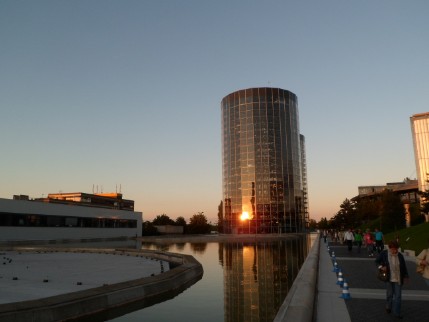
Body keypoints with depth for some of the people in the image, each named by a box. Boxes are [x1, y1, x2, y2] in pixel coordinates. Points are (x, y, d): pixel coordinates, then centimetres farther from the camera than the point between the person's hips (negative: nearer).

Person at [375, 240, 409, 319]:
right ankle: (388, 307, 34)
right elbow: (377, 261, 2)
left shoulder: (400, 256, -2)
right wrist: (381, 267, -15)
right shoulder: (384, 253, -7)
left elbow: (404, 267, 8)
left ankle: (396, 313, 11)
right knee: (389, 294, 10)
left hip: (398, 279, 1)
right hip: (389, 278, -1)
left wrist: (405, 276, 10)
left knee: (398, 296, 2)